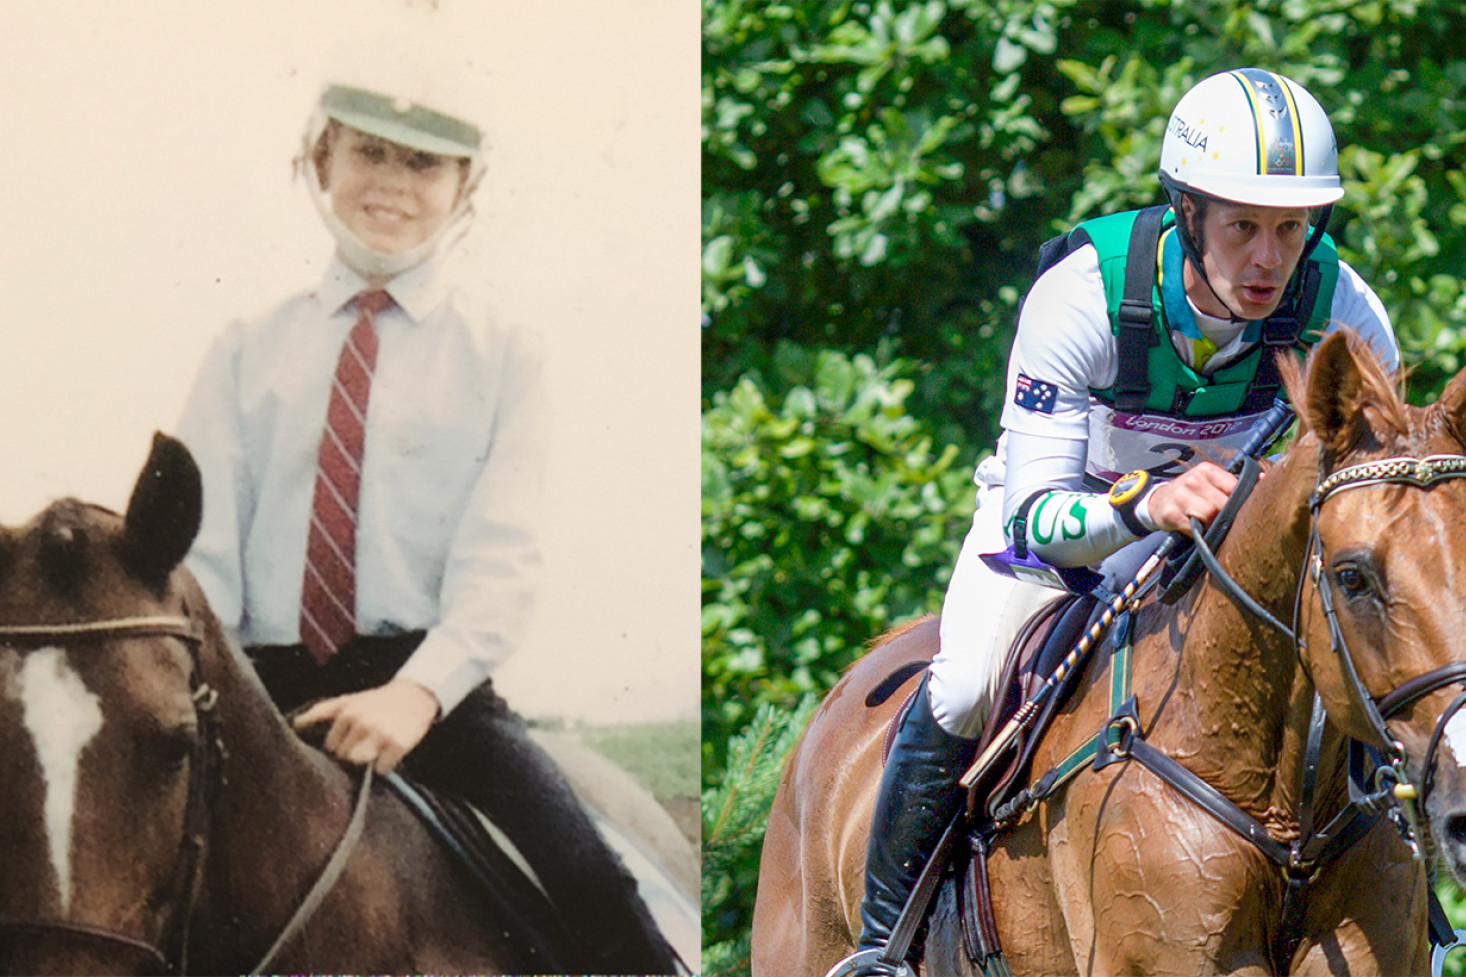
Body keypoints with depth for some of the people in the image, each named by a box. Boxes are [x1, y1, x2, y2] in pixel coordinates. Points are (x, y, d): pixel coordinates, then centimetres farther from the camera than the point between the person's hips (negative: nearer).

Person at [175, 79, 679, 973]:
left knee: (596, 894, -25)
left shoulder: (499, 358, 8)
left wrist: (418, 691, -24)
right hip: (263, 690, 2)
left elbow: (501, 558, -6)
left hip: (430, 689, -2)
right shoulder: (249, 354, 13)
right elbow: (202, 551, 4)